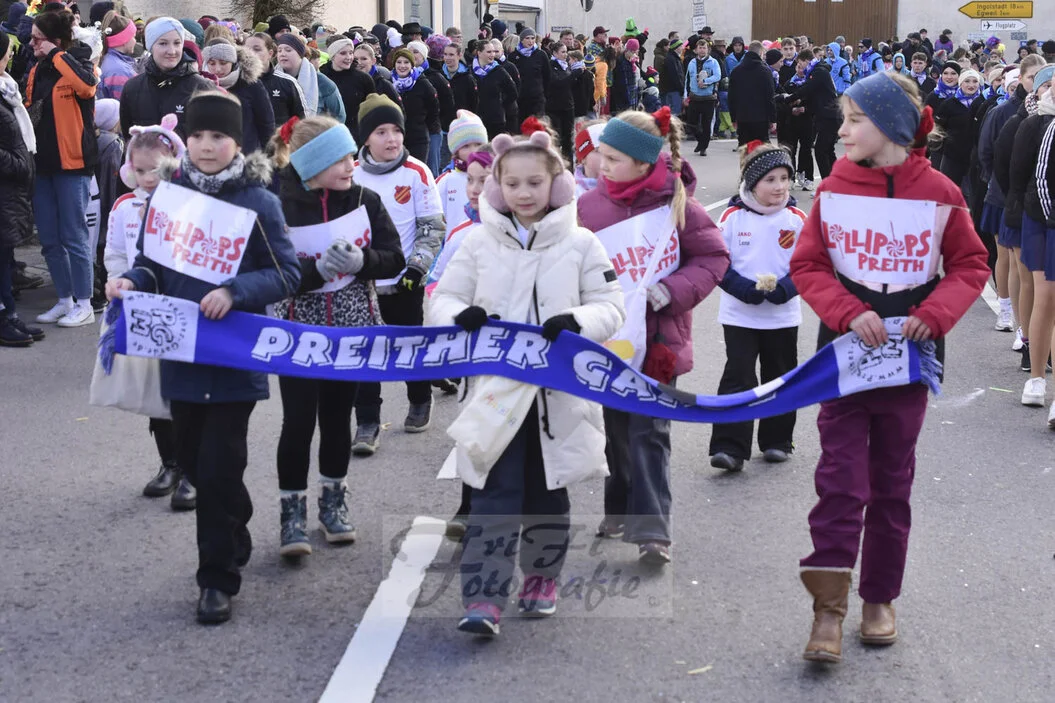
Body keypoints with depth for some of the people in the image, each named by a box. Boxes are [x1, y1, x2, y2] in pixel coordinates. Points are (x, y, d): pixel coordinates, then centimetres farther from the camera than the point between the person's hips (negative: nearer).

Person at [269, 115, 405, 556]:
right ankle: (293, 511, 9)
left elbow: (394, 259, -1)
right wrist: (317, 270, -28)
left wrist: (360, 260, -20)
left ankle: (333, 502, 28)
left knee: (337, 416, 13)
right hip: (299, 327, -3)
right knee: (299, 420, -3)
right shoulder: (278, 205, -13)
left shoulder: (364, 199, -3)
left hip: (353, 328, 3)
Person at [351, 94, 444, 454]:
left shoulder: (416, 173, -7)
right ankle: (367, 422, 6)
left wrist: (417, 266, -13)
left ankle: (420, 402, 36)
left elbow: (433, 226, -5)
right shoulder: (352, 174, 0)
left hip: (405, 281, -2)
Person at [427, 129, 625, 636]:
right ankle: (483, 598, -10)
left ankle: (541, 577, 33)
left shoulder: (580, 244, 1)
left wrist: (578, 323, -22)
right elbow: (442, 299, 6)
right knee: (494, 495, -8)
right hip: (496, 387, -1)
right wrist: (460, 317, -18)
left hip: (559, 390, 1)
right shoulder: (479, 242, 4)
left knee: (549, 493, 13)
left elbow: (609, 306, 0)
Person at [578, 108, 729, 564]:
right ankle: (619, 508, 33)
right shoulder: (589, 206, -4)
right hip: (609, 340, 3)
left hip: (660, 339, -3)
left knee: (649, 434, -5)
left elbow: (714, 257, -2)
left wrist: (668, 292, -14)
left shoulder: (676, 202, -8)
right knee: (617, 431, 14)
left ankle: (651, 530, -2)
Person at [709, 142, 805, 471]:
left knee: (780, 378, 13)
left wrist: (784, 288, -19)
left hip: (783, 316, 2)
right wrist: (746, 288, -20)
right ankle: (729, 448, -6)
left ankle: (777, 440, 28)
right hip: (739, 315, -2)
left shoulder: (797, 219, -4)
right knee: (737, 378, -6)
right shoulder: (732, 217, -8)